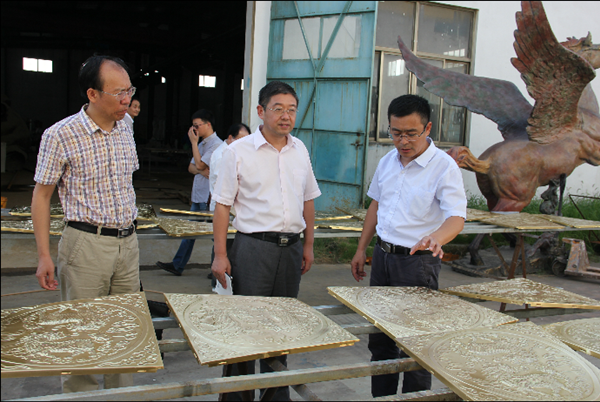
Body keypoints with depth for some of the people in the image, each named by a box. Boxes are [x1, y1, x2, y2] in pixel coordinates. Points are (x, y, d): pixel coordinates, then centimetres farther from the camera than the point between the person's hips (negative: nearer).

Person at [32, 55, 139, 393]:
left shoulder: (125, 131, 7)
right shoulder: (60, 135, -10)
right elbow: (41, 196, -5)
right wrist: (44, 256, -8)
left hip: (128, 242, 5)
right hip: (86, 243, -5)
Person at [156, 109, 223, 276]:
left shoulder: (216, 144, -13)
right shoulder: (202, 144, 18)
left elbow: (199, 165, -18)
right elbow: (191, 167, 13)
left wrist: (193, 142, -10)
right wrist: (201, 171, -10)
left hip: (209, 198, -9)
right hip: (198, 195, 9)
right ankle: (177, 266, 17)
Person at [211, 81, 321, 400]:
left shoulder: (300, 150, 9)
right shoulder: (238, 151, -5)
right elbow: (222, 205, -5)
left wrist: (308, 246, 14)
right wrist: (220, 255, -10)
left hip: (291, 248, 5)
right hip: (253, 248, -5)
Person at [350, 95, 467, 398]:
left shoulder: (444, 166, -14)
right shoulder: (387, 162, 6)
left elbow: (456, 217, -23)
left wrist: (436, 238, -44)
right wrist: (361, 249, 15)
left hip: (418, 261, -6)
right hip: (383, 255, 7)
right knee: (379, 335, 16)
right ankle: (381, 396, 33)